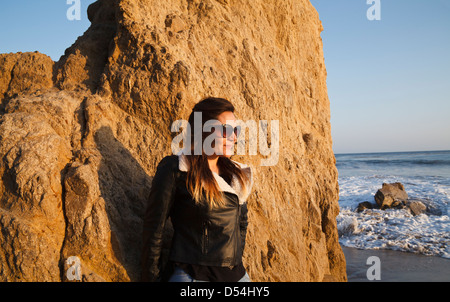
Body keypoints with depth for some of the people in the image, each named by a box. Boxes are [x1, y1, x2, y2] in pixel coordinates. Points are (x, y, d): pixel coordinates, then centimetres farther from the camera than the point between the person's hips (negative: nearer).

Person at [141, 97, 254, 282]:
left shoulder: (238, 175, 9)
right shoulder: (174, 170, -9)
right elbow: (154, 230, -7)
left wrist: (235, 263, 15)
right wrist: (152, 277, -5)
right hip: (190, 274, -4)